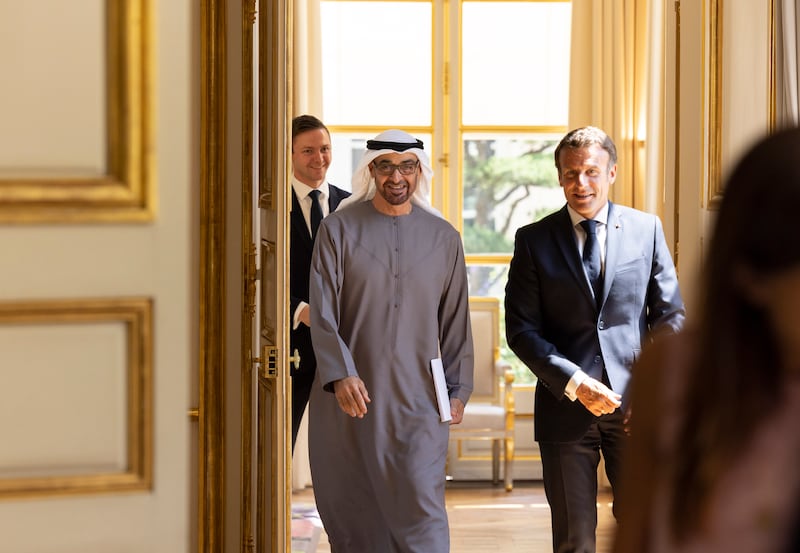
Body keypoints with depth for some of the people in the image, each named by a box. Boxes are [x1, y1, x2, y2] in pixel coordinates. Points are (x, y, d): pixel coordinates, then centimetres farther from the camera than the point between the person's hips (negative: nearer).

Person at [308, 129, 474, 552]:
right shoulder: (338, 230, 2)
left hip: (417, 400, 0)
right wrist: (341, 374, -17)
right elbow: (322, 314, -4)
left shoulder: (443, 237, 8)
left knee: (421, 505, -9)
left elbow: (456, 322, 12)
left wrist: (458, 389, 7)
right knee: (351, 513, 4)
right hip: (350, 395, 0)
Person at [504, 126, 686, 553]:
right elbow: (521, 329, -1)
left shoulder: (647, 229, 6)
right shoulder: (534, 240, 3)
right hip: (565, 405, 0)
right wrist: (574, 382, -13)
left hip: (634, 404, 1)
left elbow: (669, 314, 8)